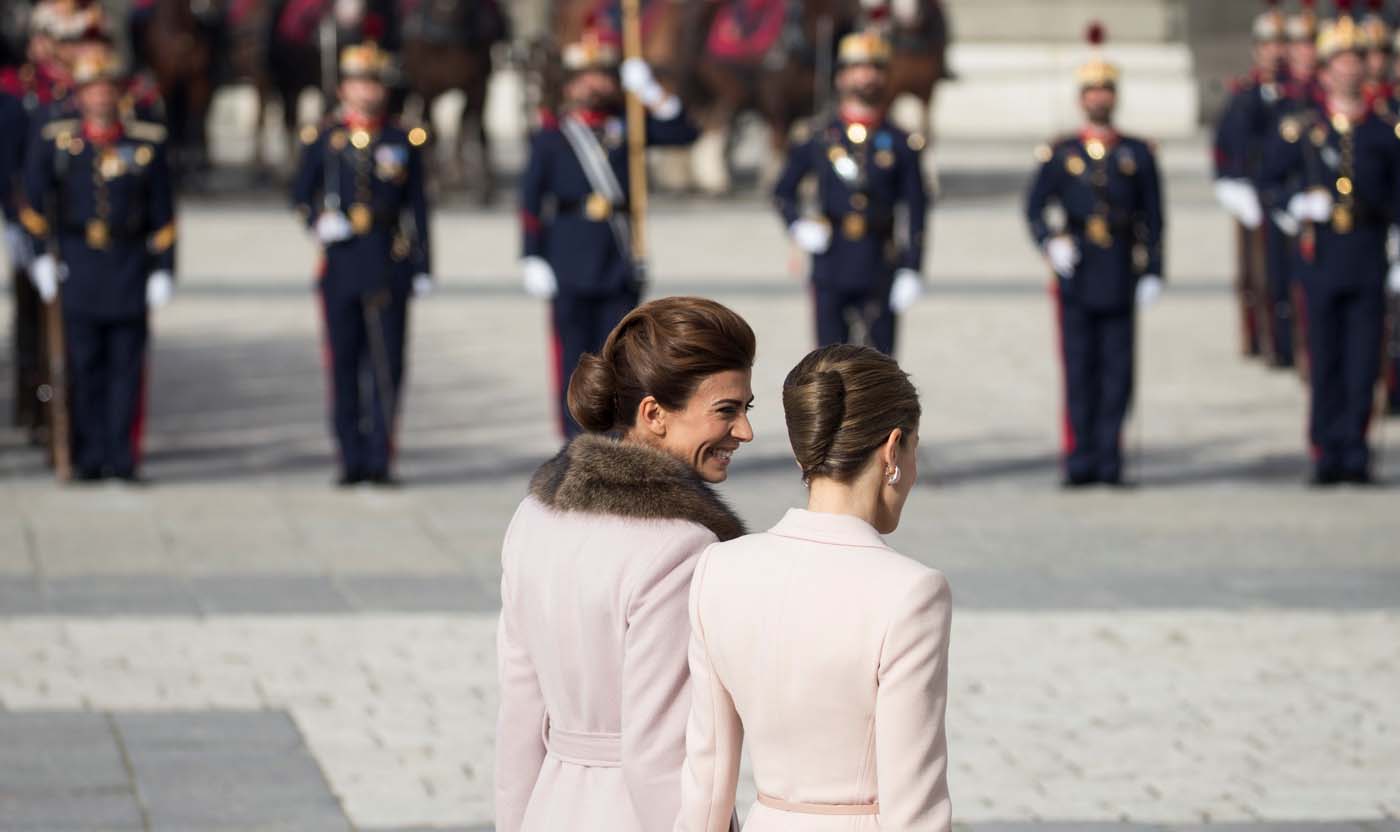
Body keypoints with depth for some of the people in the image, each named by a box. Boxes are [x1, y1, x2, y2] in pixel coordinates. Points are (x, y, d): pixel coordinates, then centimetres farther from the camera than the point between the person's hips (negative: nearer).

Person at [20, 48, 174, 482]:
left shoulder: (146, 143, 3)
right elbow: (34, 202, 12)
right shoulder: (55, 141, 3)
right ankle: (90, 457, 6)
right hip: (78, 264, 0)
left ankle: (121, 457, 1)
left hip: (130, 263, 0)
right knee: (84, 365, 0)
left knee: (127, 363, -2)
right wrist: (42, 255, 6)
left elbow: (163, 214, 5)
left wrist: (163, 268, 1)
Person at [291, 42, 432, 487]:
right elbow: (301, 194, 12)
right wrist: (319, 221, -9)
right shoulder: (323, 139, 7)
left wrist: (422, 267, 4)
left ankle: (381, 459, 1)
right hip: (341, 262, 0)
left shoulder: (404, 140, 8)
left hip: (389, 266, 0)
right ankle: (352, 461, 8)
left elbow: (417, 207, 9)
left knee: (388, 366, -3)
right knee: (344, 366, 2)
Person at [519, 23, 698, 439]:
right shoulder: (551, 138, 3)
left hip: (619, 264, 3)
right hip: (571, 269, -3)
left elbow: (683, 132, 7)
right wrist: (533, 261, -6)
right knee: (575, 360, 0)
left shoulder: (625, 128, 11)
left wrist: (651, 93, -4)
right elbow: (531, 204, 1)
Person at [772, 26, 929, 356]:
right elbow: (783, 192, 16)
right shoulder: (815, 140, 6)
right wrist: (798, 226, -4)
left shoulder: (901, 144, 5)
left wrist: (910, 271, -4)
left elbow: (915, 214, 4)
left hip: (880, 275, 0)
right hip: (831, 271, 0)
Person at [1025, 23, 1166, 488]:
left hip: (1121, 272, 0)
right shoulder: (1061, 154, 8)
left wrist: (1153, 273, 1)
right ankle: (1080, 460, 3)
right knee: (1079, 368, 0)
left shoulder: (1137, 154, 9)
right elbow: (1034, 208, 4)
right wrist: (1050, 242, -15)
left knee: (1117, 370, -1)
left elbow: (1153, 219, 8)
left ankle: (1109, 460, 3)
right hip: (1076, 272, 0)